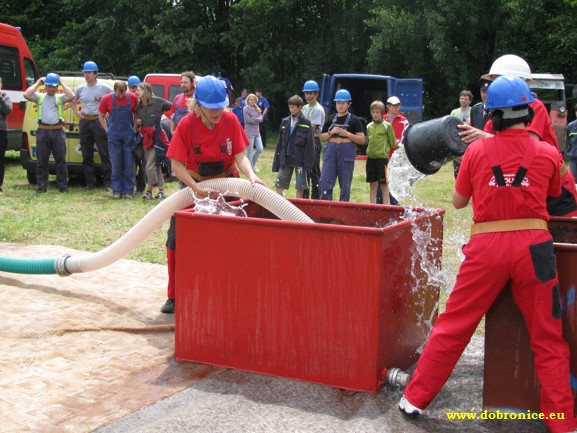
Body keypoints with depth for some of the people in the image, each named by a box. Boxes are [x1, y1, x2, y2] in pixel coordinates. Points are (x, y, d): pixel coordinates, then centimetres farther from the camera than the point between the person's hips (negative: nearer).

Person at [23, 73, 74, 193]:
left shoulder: (61, 98, 9)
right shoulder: (39, 97, 10)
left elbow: (71, 96, -10)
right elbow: (26, 95, -6)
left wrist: (62, 83, -1)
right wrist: (38, 83, 3)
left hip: (58, 131, -1)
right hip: (43, 131, 1)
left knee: (61, 160, 2)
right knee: (42, 161, 4)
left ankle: (63, 186, 9)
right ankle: (41, 186, 10)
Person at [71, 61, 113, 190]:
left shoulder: (103, 88, -2)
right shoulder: (80, 89, 10)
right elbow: (72, 100, 26)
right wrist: (77, 113, 12)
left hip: (99, 122, -5)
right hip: (84, 122, 5)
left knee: (104, 153, -6)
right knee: (86, 155, 8)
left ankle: (108, 183, -3)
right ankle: (90, 182, 16)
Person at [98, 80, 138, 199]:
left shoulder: (132, 98, -3)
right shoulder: (107, 99, -3)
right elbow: (101, 116, 8)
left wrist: (135, 129, 3)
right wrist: (107, 130, 2)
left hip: (129, 135, 0)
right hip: (114, 136, 0)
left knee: (129, 164, 1)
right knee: (116, 165, 2)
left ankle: (128, 191, 7)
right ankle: (117, 191, 9)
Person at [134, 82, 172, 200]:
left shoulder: (157, 101, -8)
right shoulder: (139, 106, 11)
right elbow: (136, 127, 20)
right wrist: (136, 123, 1)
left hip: (157, 137, -7)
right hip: (146, 138, 7)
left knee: (150, 166, -9)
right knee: (155, 165, 10)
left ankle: (149, 190, 4)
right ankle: (161, 190, 17)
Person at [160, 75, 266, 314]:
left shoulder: (230, 120, -16)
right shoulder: (186, 125, -20)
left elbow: (240, 155, -15)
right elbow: (177, 164, -21)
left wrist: (251, 175, -34)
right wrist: (197, 189, -32)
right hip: (193, 183, -1)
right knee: (176, 238, -5)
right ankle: (174, 296, 8)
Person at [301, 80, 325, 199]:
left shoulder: (318, 110, -11)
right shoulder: (305, 108, 16)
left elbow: (312, 129, -15)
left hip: (314, 142, -9)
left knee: (314, 172, -4)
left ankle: (315, 198, 2)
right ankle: (304, 197, 22)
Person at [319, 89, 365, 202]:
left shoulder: (354, 120, 3)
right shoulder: (331, 120, 14)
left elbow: (362, 140, -1)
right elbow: (322, 138, 15)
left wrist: (347, 134, -12)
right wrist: (331, 133, -4)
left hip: (347, 154, -3)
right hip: (330, 152, 3)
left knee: (345, 185, 4)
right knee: (325, 182, -6)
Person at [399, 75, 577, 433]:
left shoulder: (477, 151, 1)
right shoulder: (548, 153, 1)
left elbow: (458, 202, 12)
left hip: (486, 246, 0)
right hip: (533, 245, 0)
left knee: (453, 327, 9)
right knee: (548, 339, 10)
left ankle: (415, 399, 18)